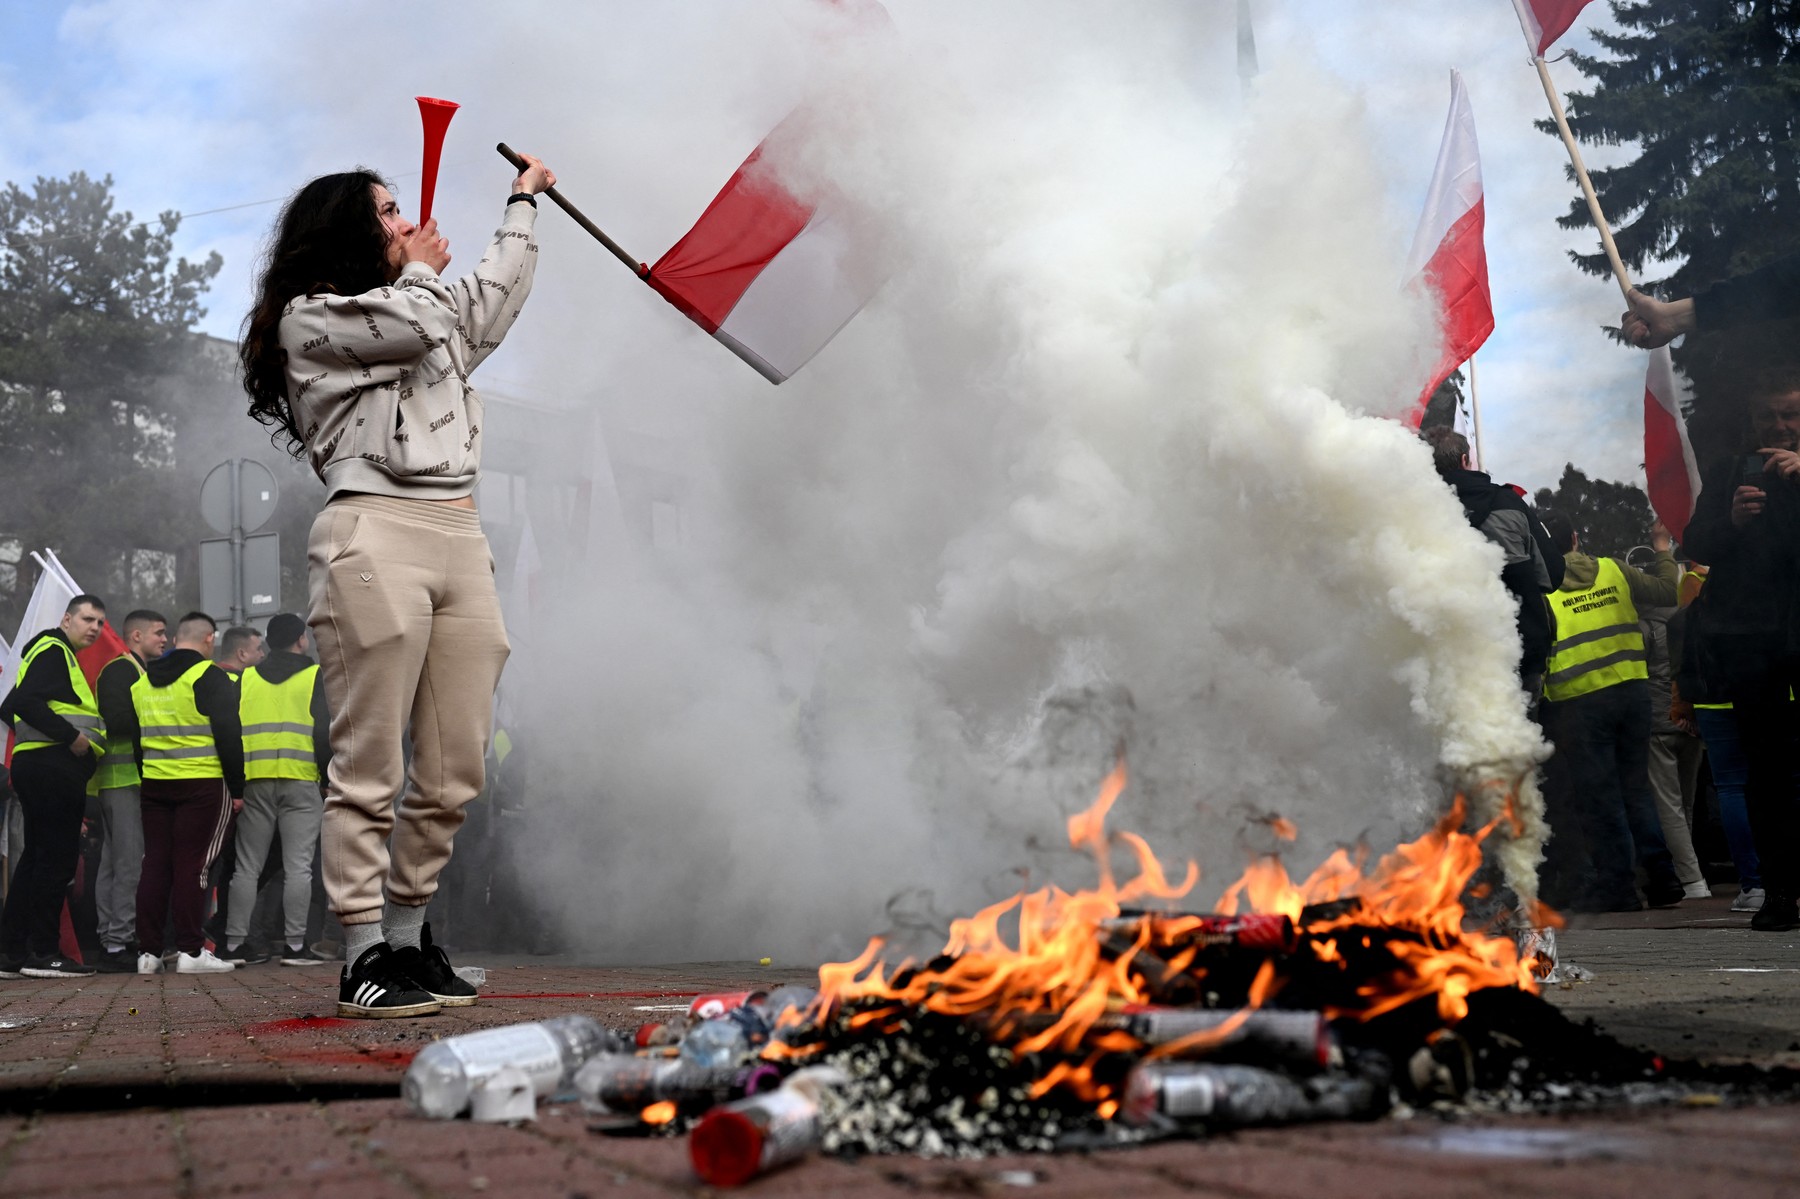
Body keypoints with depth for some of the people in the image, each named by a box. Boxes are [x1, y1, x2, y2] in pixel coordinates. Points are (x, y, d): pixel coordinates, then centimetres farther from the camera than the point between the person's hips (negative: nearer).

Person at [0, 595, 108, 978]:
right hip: (53, 766, -11)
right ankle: (43, 953, -6)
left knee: (37, 858, 11)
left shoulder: (56, 654, 25)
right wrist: (71, 735, -19)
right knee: (57, 859, -8)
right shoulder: (54, 650, -7)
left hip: (40, 769, 11)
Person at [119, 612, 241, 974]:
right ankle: (189, 951, -5)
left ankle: (148, 951, 8)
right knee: (191, 864, -5)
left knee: (155, 864, 8)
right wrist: (236, 787, -6)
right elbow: (228, 735, -11)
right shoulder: (209, 677, -7)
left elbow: (133, 737, 19)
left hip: (154, 782, 6)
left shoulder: (142, 681, 14)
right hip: (202, 784, -6)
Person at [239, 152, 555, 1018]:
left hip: (459, 538, 8)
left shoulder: (427, 313, 29)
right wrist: (419, 269, 12)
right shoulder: (309, 318, 5)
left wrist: (523, 201, 51)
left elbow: (494, 295, 45)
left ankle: (408, 937, 12)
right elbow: (417, 323, -9)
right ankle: (363, 955, -5)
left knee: (454, 772, 2)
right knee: (368, 771, -9)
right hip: (374, 536, -7)